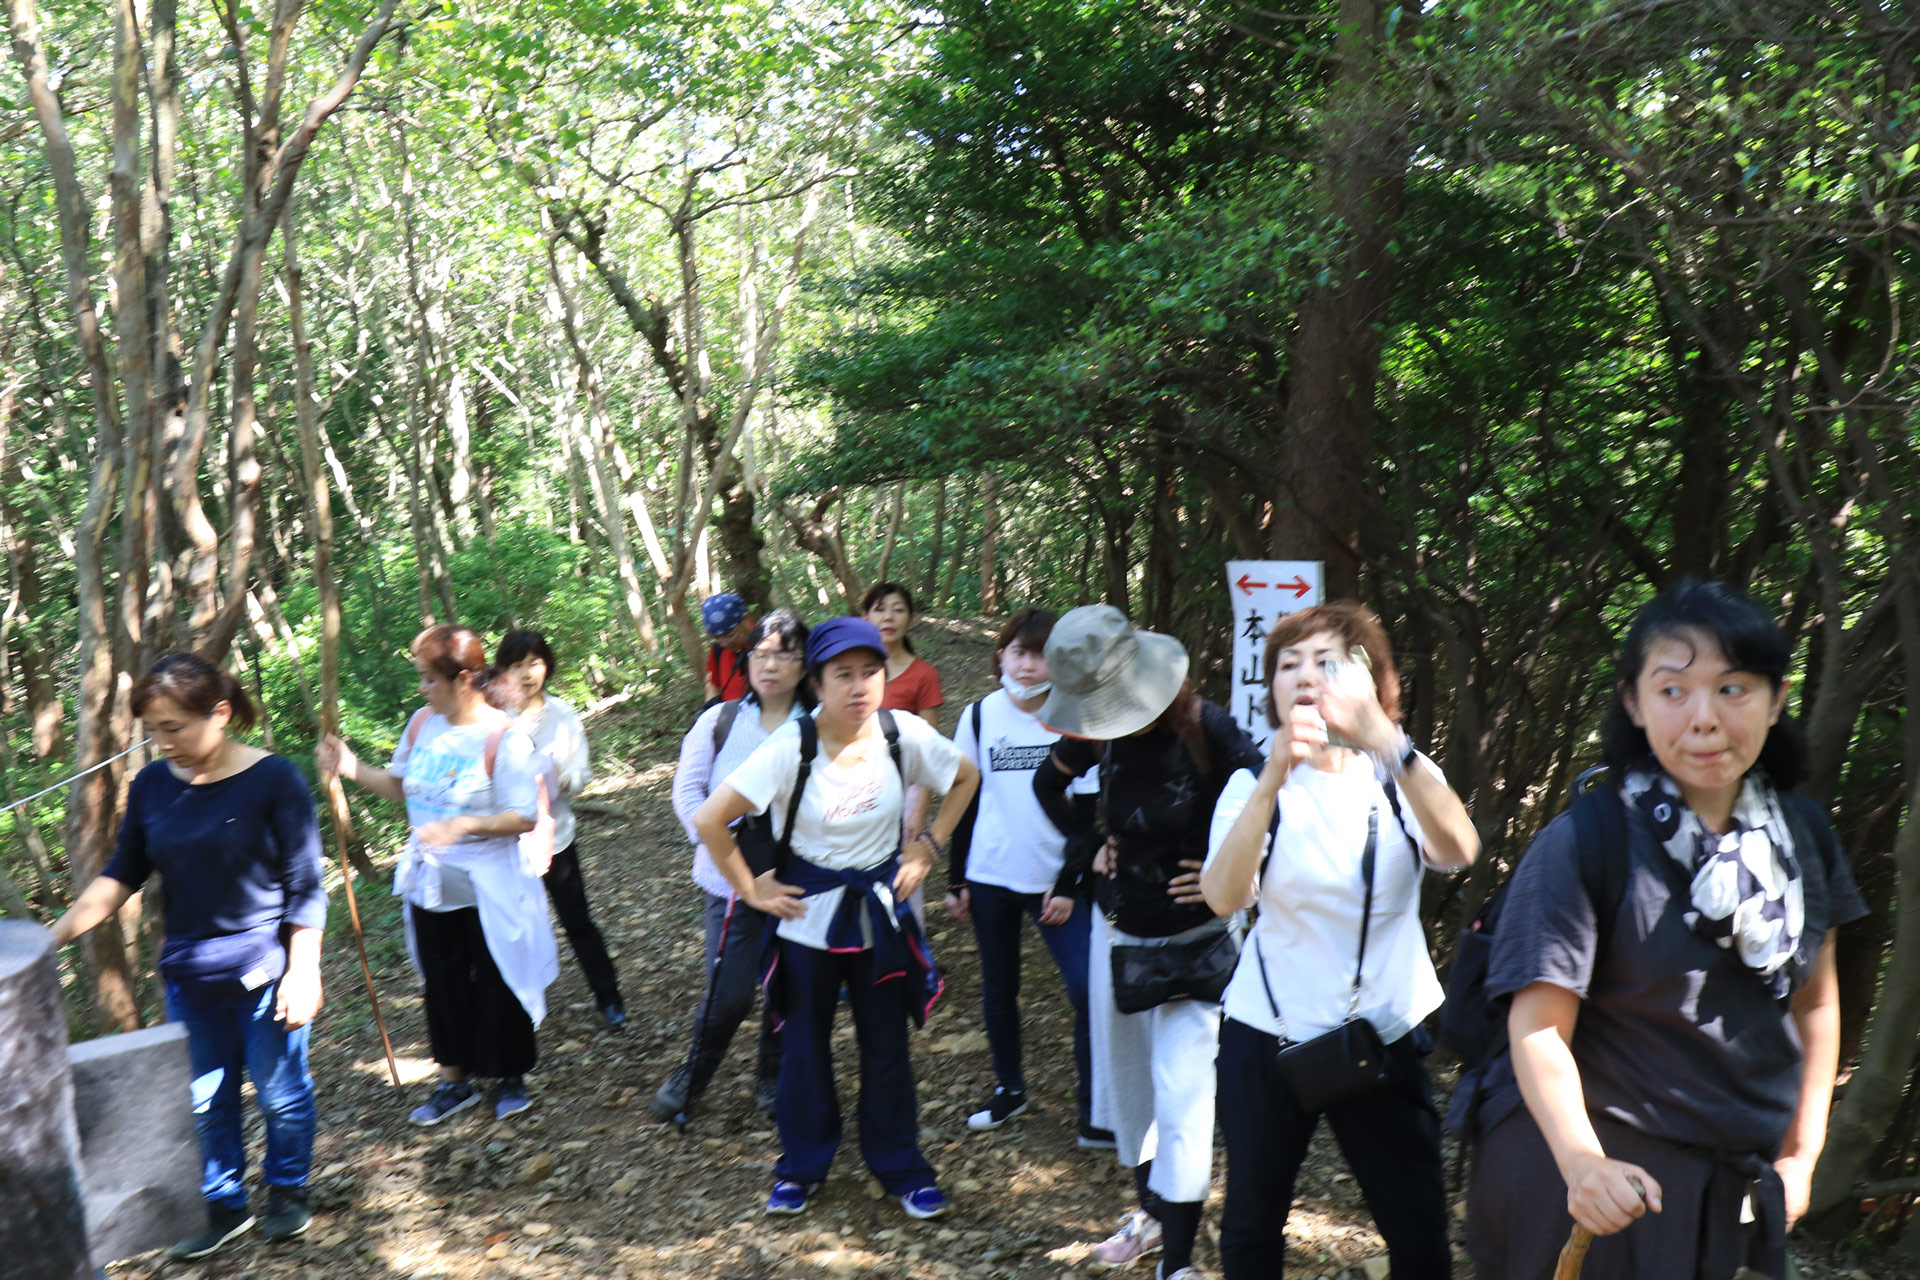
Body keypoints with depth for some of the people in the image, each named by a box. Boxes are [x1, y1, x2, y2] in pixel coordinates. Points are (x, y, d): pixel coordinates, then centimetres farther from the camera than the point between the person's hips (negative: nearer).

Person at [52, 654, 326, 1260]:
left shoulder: (274, 779, -15)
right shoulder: (153, 784, -1)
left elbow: (305, 888, -12)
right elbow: (120, 875, 8)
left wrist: (302, 971, -15)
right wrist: (55, 935, -1)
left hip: (266, 974, -4)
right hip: (189, 977, 4)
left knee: (279, 1091, 10)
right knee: (203, 1101, 14)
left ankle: (288, 1191, 33)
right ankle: (225, 1207, 33)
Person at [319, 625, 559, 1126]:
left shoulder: (504, 738, -20)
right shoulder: (423, 723, -1)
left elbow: (525, 817, -20)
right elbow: (400, 785, 14)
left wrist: (463, 825, -30)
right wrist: (352, 769, 0)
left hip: (489, 888, -6)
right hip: (429, 883, 6)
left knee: (496, 984, 8)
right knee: (443, 982, 16)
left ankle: (512, 1077, 29)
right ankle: (455, 1080, 33)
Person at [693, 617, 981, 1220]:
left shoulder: (904, 734, -13)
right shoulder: (791, 747, -21)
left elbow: (966, 778, 6)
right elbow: (709, 820, -20)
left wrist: (928, 847, 0)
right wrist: (751, 888, -13)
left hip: (882, 910, 2)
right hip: (809, 916, -1)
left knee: (887, 1046, 11)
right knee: (805, 1045, 13)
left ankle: (900, 1166, 30)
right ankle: (801, 1165, 34)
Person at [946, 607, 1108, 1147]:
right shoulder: (979, 716, 2)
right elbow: (963, 800, 8)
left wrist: (1069, 885, -7)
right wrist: (955, 879, 7)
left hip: (1055, 879, -2)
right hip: (990, 877, 2)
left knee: (1089, 991, -11)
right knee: (999, 988, 13)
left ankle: (1094, 1116, 2)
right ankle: (1009, 1089, 33)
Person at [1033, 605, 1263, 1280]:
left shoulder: (1207, 729, -23)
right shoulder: (1100, 730, -6)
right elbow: (1047, 782, 14)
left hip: (1195, 943, -6)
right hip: (1119, 932, 6)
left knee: (1180, 1095, -8)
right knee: (1125, 1082, 18)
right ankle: (1150, 1212, 39)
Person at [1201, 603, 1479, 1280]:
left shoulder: (1403, 776, -1)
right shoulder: (1254, 783, -3)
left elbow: (1457, 850, -25)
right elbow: (1224, 897, -22)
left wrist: (1383, 737, -40)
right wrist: (1273, 779, -36)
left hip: (1387, 1038, 0)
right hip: (1267, 1037, 0)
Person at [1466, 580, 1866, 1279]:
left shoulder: (1803, 834, -1)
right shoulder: (1584, 844, -18)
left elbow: (1815, 999, 10)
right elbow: (1538, 1027, -20)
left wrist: (1801, 1153, 6)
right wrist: (1581, 1162, -33)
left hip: (1741, 1189, 6)